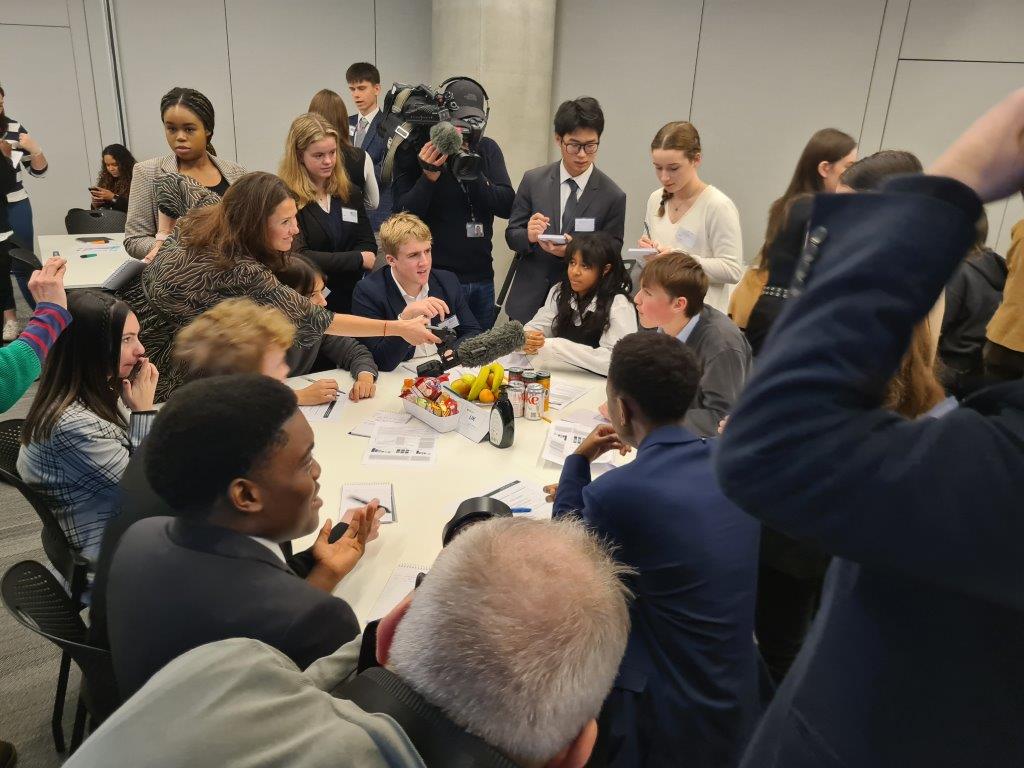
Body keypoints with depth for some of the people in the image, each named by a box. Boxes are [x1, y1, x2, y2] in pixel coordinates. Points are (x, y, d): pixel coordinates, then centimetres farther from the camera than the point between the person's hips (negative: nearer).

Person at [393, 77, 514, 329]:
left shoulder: (488, 149, 4)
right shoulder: (415, 152, -5)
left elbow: (507, 206, -5)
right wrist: (429, 176, -24)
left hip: (482, 278, 4)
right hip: (436, 278, -4)